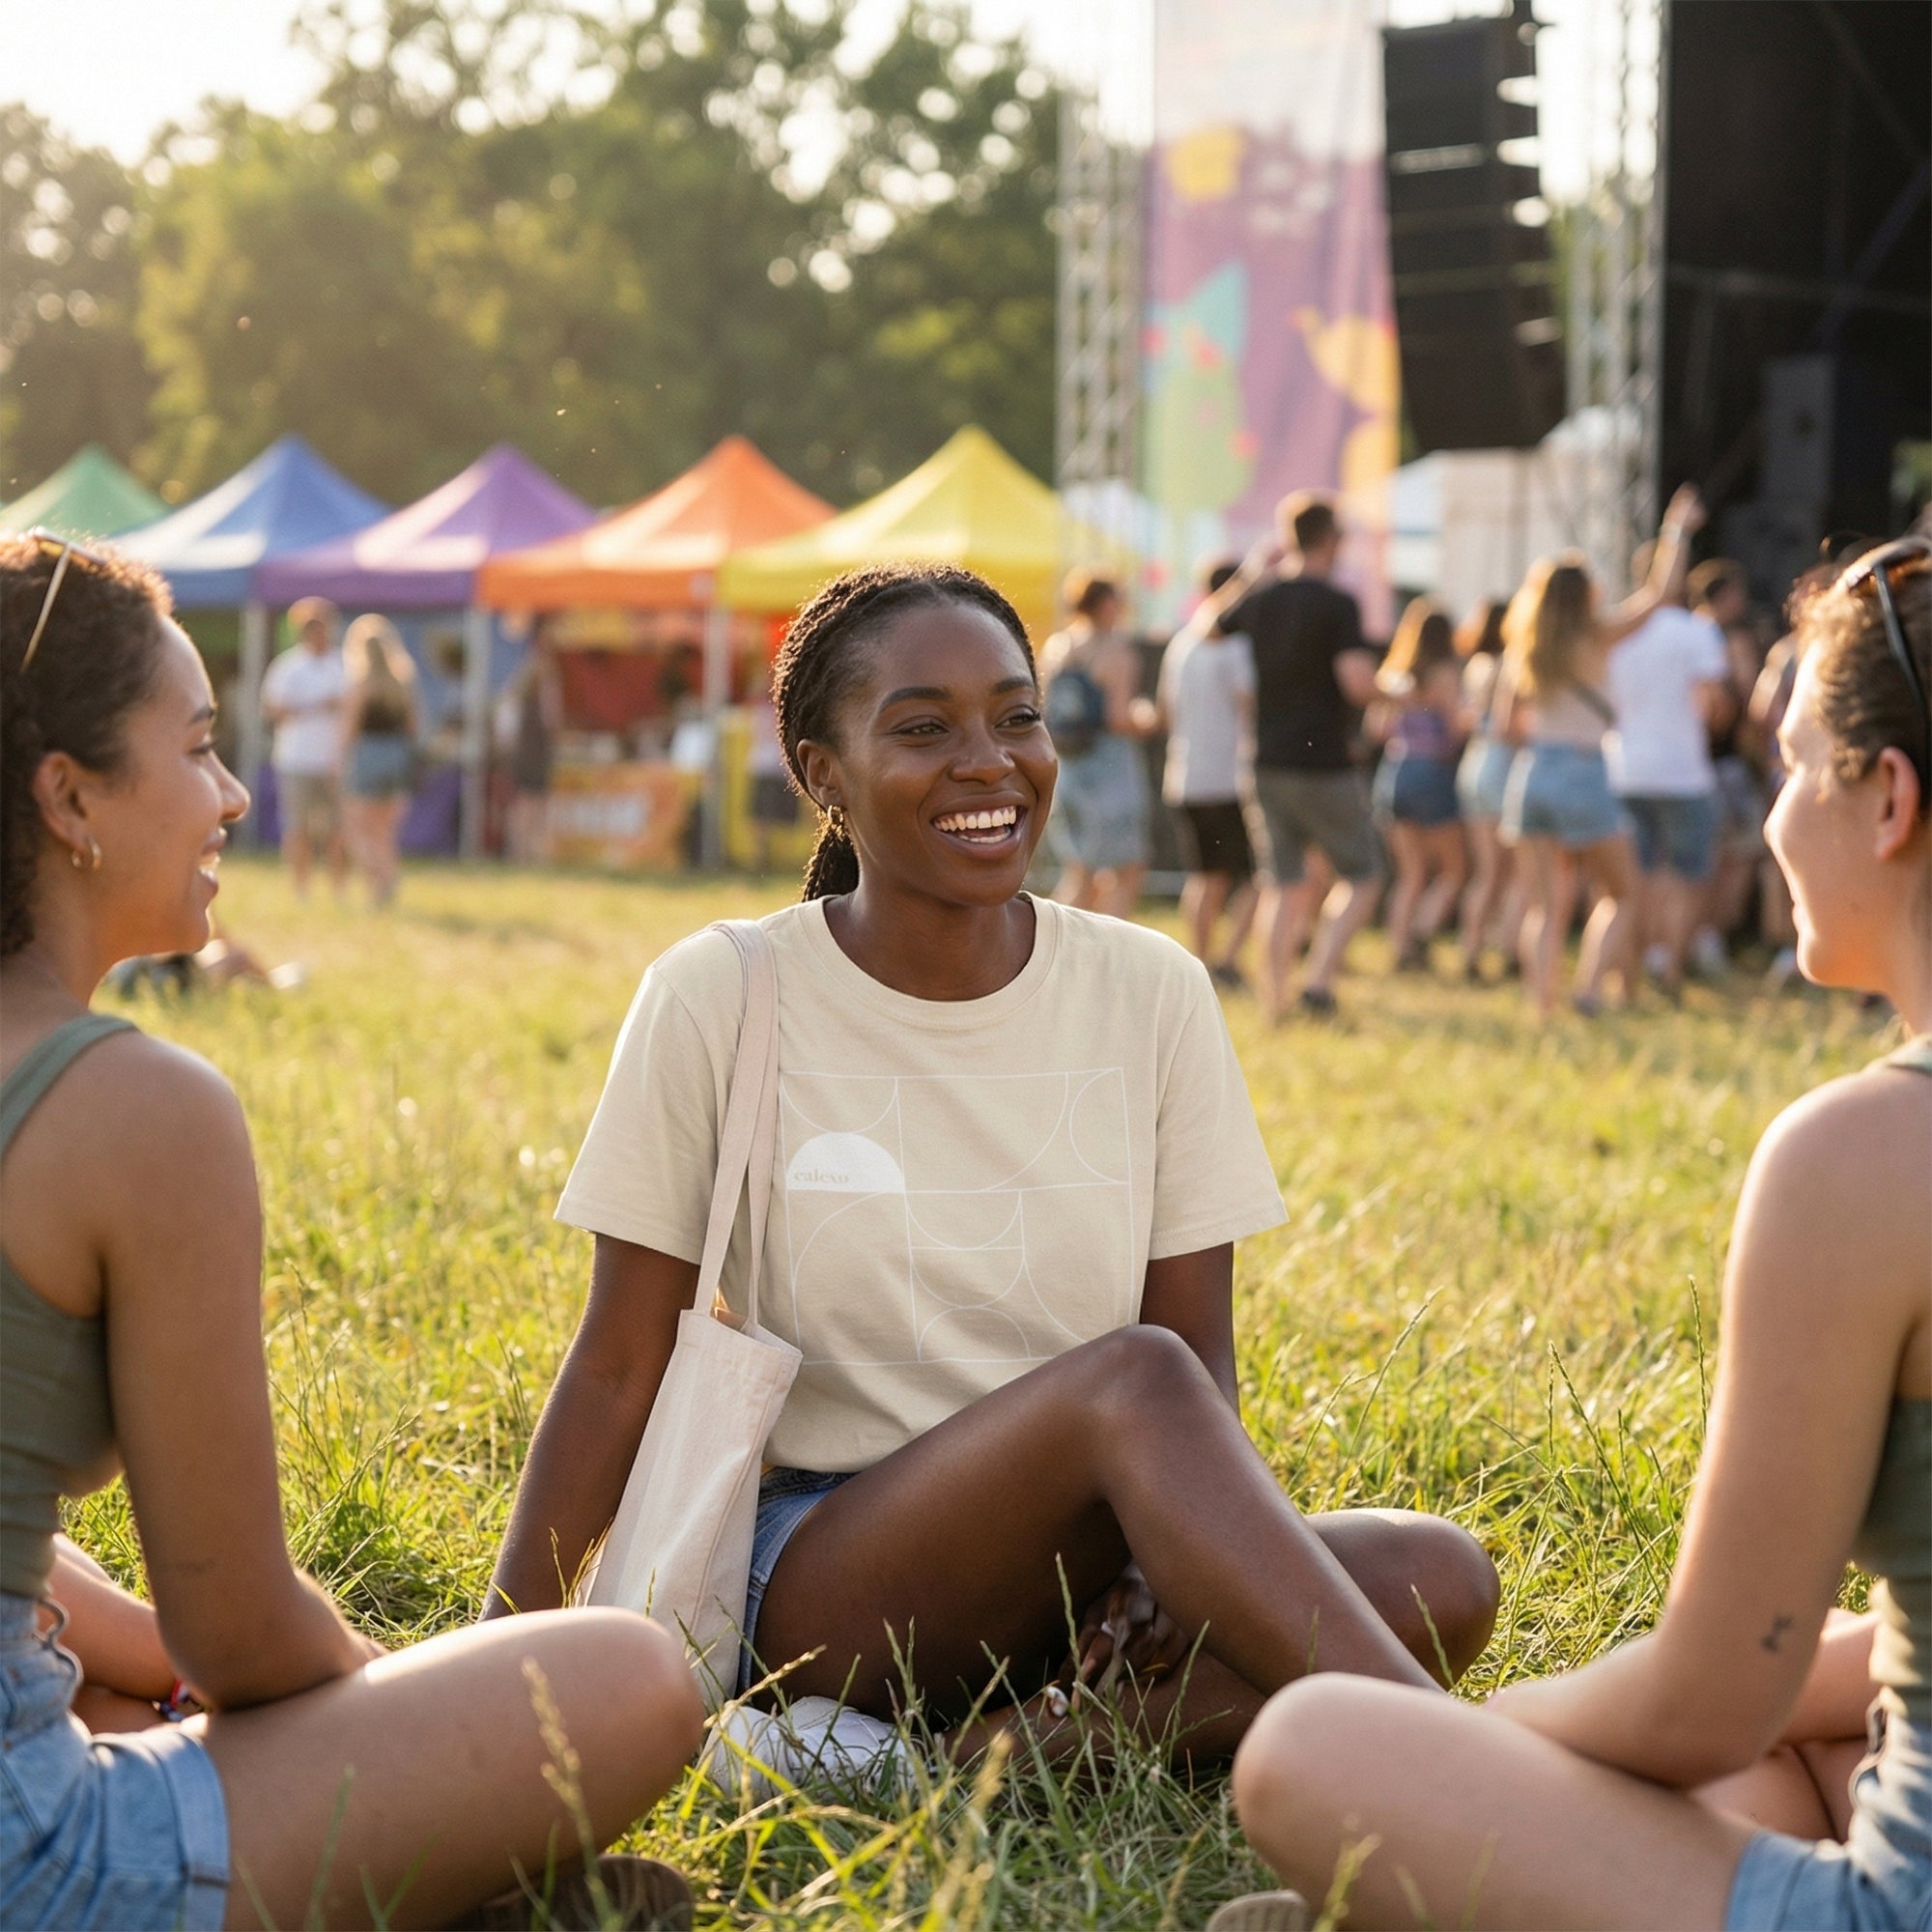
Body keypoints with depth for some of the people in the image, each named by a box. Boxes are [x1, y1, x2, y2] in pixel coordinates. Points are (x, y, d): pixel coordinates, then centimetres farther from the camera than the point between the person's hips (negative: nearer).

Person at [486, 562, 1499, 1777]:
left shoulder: (1152, 994, 4)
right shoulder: (719, 1000, -3)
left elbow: (1204, 1357, 3)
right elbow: (618, 1373, -1)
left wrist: (1173, 1569, -18)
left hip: (1082, 1581, 4)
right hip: (815, 1572, -4)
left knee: (1442, 1581, -23)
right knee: (1130, 1380, -32)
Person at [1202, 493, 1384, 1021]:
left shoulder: (1261, 596, 5)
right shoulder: (1337, 604, -13)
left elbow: (1210, 619, 26)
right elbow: (1359, 683, -23)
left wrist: (1252, 568, 32)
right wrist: (1390, 691, -1)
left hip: (1268, 764, 6)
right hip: (1324, 766, -6)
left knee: (1287, 887, 12)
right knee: (1361, 877, 7)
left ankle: (1273, 1001, 8)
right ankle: (1320, 978, -8)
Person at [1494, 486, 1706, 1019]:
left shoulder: (1521, 651, 8)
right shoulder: (1595, 639, -4)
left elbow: (1507, 724, 12)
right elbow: (1660, 590, -2)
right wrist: (1678, 530, 9)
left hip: (1530, 772, 4)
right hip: (1582, 772, -4)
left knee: (1548, 903, 7)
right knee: (1619, 893, 10)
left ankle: (1541, 1000, -3)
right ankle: (1591, 986, -5)